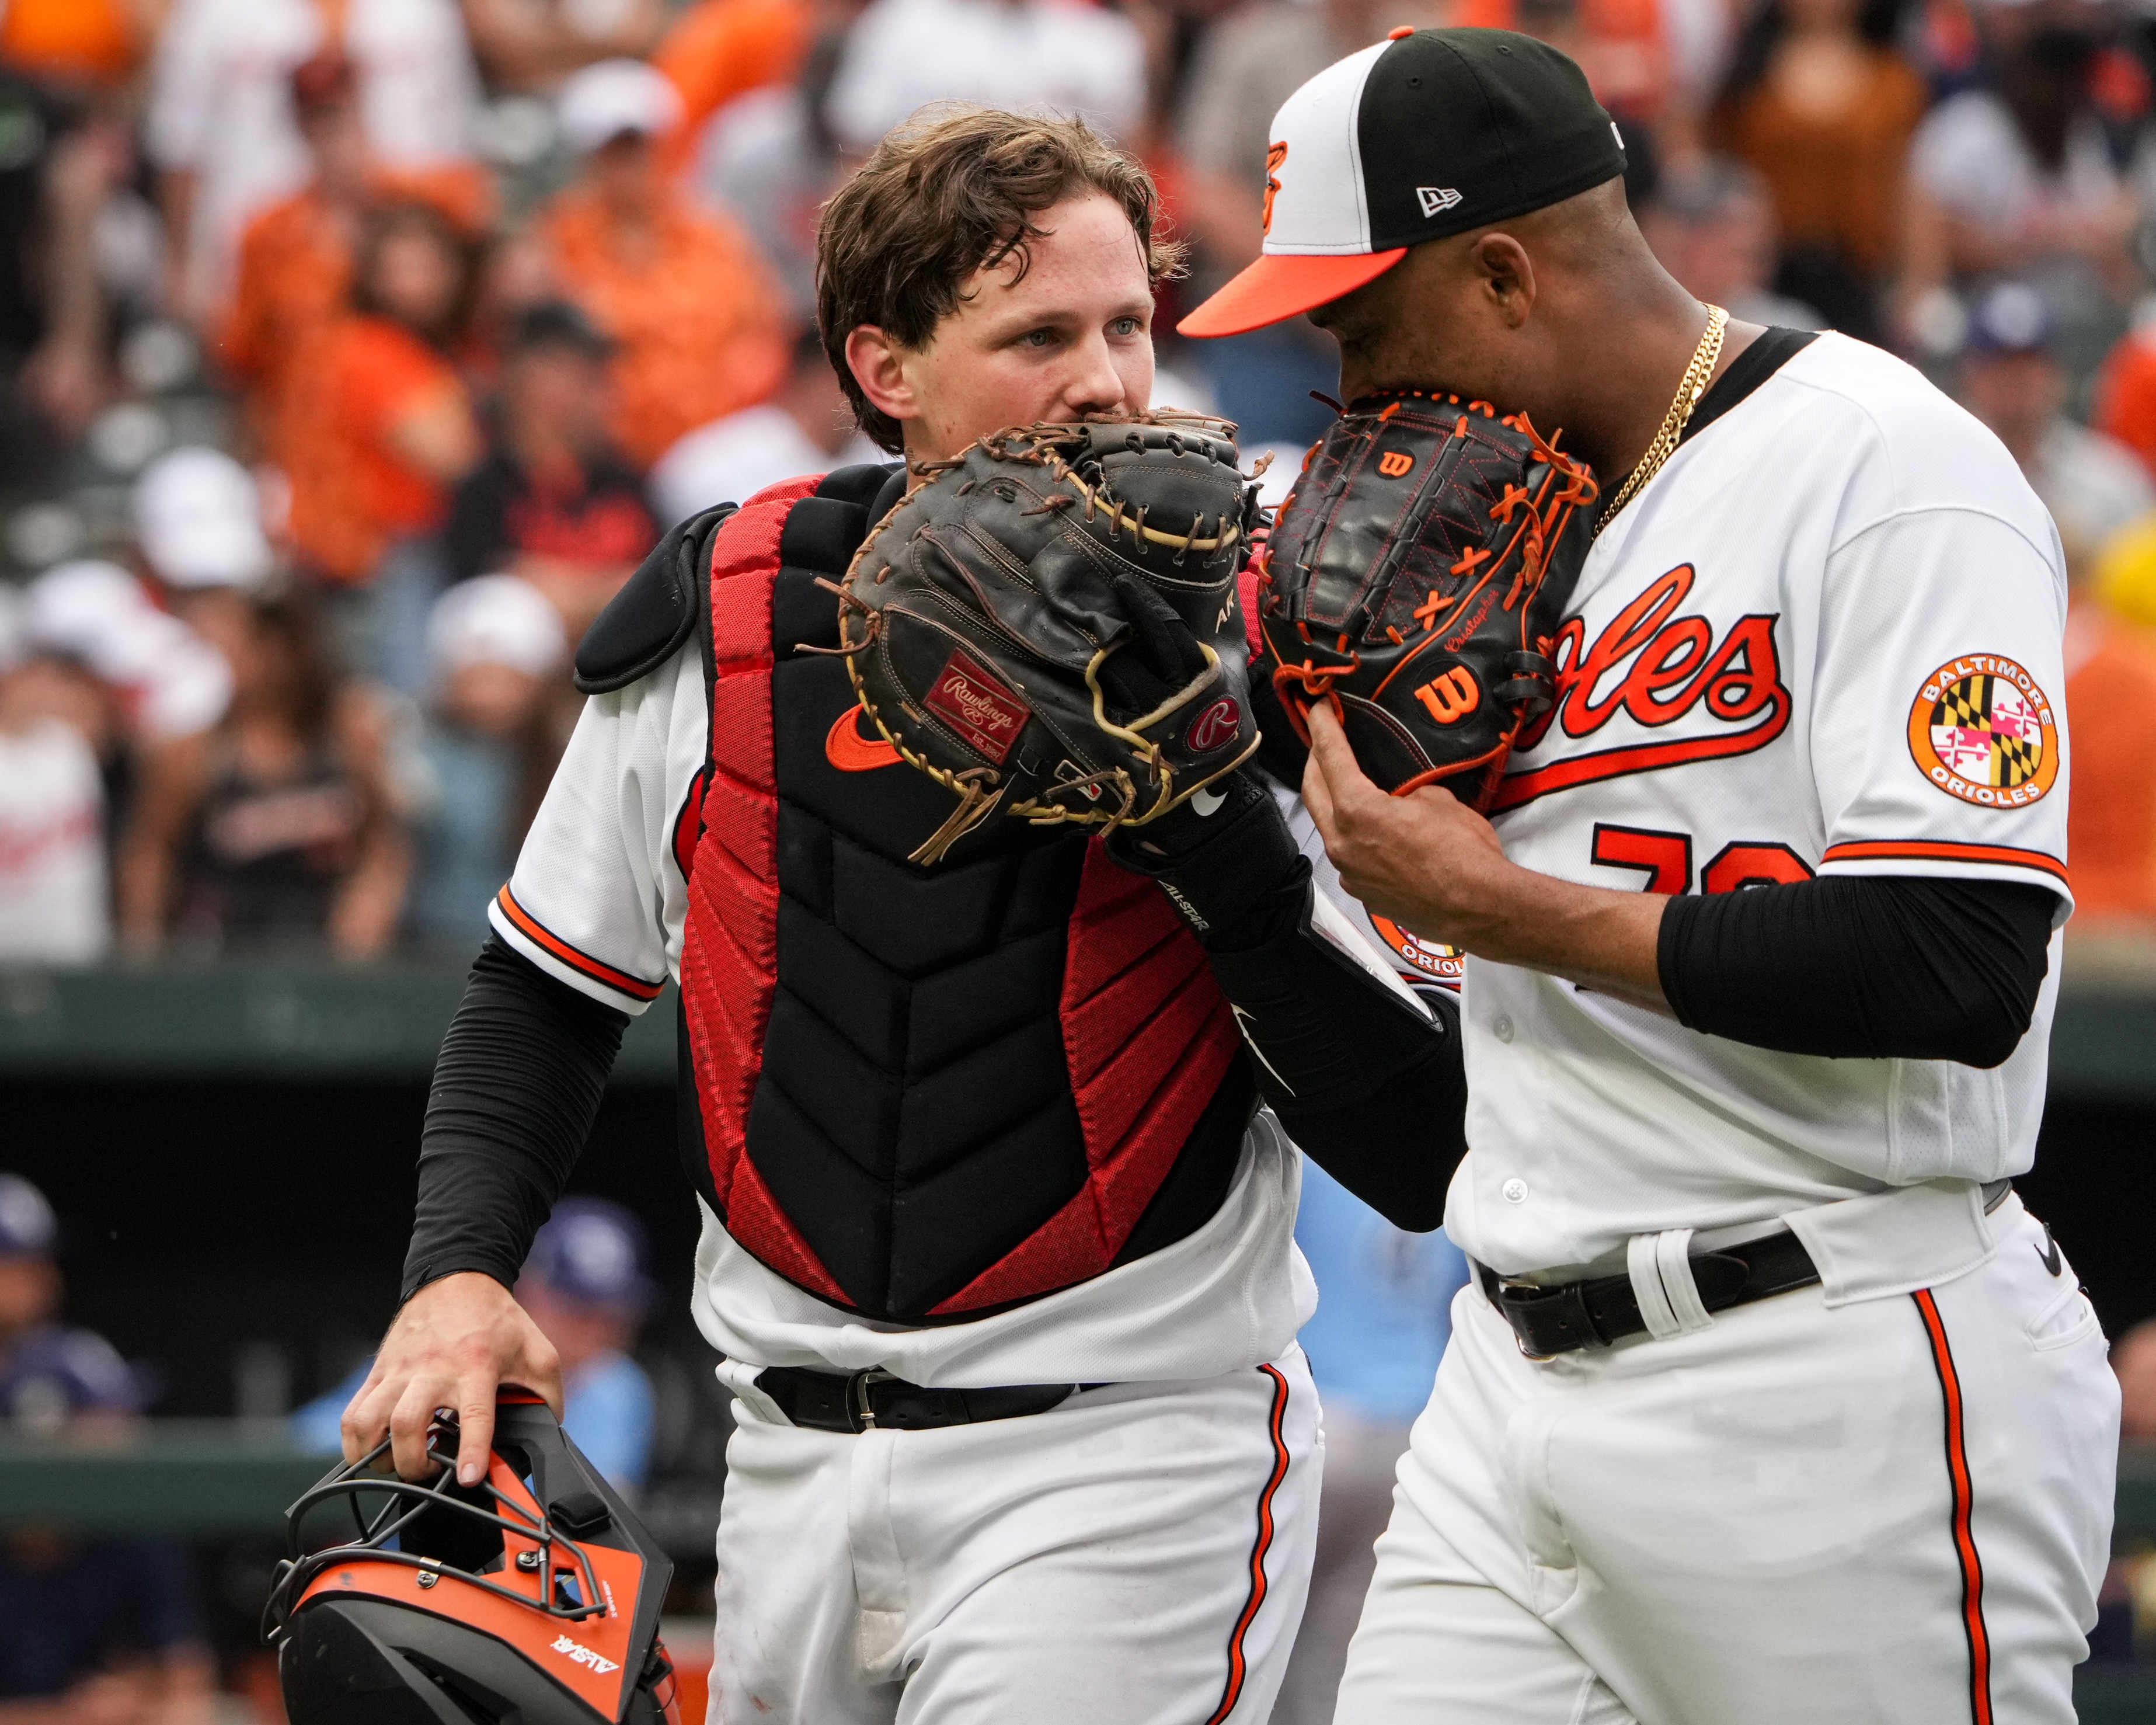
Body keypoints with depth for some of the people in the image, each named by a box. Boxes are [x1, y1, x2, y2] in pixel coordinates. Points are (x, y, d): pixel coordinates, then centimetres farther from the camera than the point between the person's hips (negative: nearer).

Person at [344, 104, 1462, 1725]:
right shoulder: (719, 617, 1)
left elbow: (1422, 1161, -10)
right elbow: (548, 988, 15)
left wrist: (1226, 846, -21)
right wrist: (457, 1269, 0)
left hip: (1130, 1452, -4)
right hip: (795, 1456, 4)